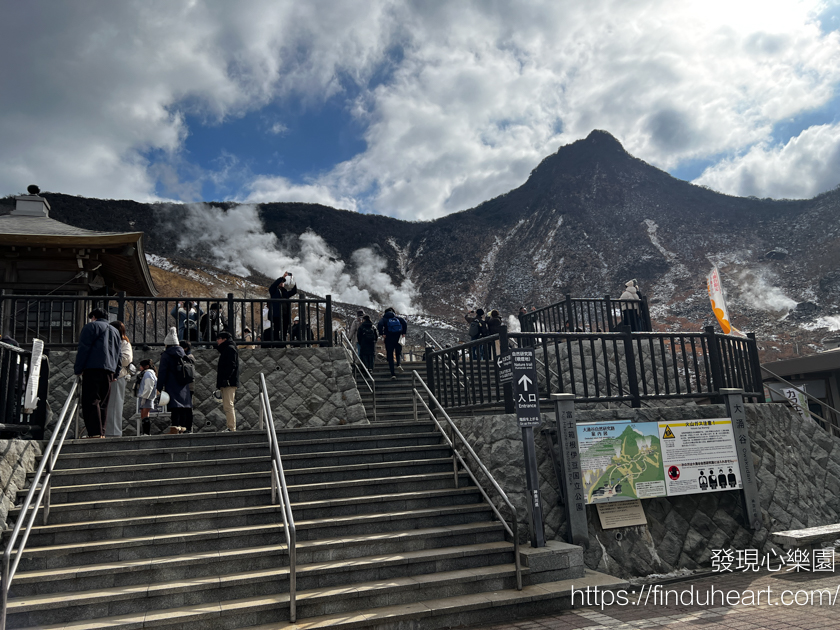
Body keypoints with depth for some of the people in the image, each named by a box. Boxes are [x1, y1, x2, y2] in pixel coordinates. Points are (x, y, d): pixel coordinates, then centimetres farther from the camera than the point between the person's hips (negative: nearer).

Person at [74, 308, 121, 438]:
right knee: (103, 403, 9)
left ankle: (95, 433, -20)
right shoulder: (115, 331, 27)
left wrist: (77, 369, -2)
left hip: (93, 369, -7)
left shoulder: (91, 326, 6)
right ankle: (101, 432, 5)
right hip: (109, 371, 7)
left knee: (91, 401, -11)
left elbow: (83, 349, -5)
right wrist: (115, 373, 24)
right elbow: (118, 355, 25)